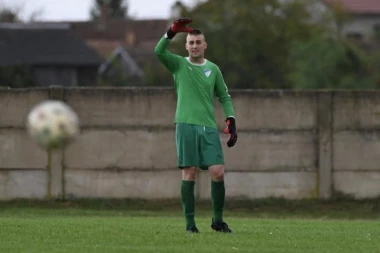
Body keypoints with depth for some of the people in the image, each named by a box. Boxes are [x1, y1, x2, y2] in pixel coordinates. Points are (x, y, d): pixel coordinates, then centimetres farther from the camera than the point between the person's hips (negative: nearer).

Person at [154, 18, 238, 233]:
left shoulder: (213, 69, 12)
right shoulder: (179, 64, 5)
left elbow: (224, 97, 19)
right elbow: (158, 52, -13)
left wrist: (231, 122, 7)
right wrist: (172, 32, -26)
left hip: (209, 128, 2)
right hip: (186, 126, -2)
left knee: (218, 172, -6)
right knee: (189, 173, -4)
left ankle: (218, 220, 7)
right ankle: (190, 222, 1)